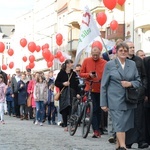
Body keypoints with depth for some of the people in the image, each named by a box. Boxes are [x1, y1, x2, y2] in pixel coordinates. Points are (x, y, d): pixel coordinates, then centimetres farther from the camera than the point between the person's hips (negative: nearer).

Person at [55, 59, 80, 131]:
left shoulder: (74, 74, 10)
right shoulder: (61, 73, 4)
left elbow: (77, 84, 6)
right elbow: (56, 83, 5)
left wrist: (77, 93, -4)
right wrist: (63, 84, -12)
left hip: (72, 93, 1)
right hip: (63, 94, -1)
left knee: (71, 109, -9)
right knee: (64, 110, -1)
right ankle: (65, 126, 6)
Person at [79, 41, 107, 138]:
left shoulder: (104, 63, 0)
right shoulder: (86, 61, 3)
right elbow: (81, 74, 8)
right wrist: (89, 75, -10)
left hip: (100, 89, 1)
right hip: (90, 89, -1)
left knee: (99, 110, 8)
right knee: (93, 109, -7)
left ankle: (97, 128, 19)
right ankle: (96, 130, -9)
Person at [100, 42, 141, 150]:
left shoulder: (132, 64, 10)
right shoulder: (110, 65, 2)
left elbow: (138, 80, 13)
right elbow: (104, 84, 2)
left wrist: (130, 83, -10)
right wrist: (103, 103, -1)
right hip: (115, 99, -4)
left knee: (125, 124, 6)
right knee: (120, 124, -12)